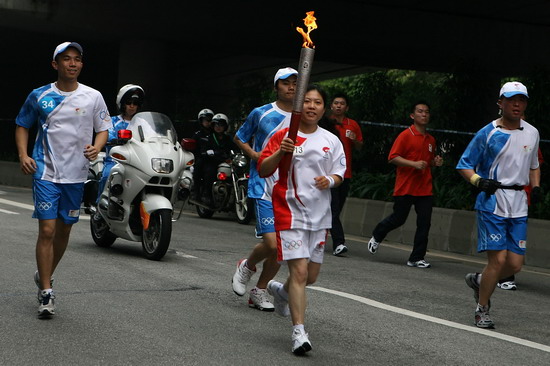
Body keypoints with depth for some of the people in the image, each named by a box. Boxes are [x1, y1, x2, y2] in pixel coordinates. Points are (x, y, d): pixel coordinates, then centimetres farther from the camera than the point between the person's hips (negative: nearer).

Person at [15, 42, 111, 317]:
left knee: (64, 231, 13)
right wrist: (23, 155, -3)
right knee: (47, 230, -10)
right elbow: (22, 125, 12)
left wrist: (96, 147, -12)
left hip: (76, 175, 2)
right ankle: (45, 293, -4)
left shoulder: (93, 97, 3)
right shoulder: (39, 96, 2)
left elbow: (103, 129, 10)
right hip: (46, 172, -2)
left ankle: (45, 275, 36)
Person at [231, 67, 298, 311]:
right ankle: (247, 266, 16)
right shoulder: (261, 114, 0)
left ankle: (260, 291, 22)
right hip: (264, 187, -4)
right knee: (272, 243, -16)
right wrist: (253, 154, -7)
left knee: (281, 247, 5)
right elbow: (239, 138, 12)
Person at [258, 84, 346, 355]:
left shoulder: (331, 141, 7)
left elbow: (339, 174, 12)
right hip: (290, 211, -5)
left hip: (319, 214, 5)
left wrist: (330, 180, -11)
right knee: (299, 271, -16)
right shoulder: (283, 136, -3)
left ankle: (281, 291, 46)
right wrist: (280, 152, -24)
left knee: (311, 275, 14)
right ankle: (299, 331, -14)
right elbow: (263, 171, -7)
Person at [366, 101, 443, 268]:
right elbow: (392, 157, -12)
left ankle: (417, 258, 4)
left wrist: (435, 162, 7)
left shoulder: (431, 140, 16)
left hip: (425, 189, 5)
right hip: (405, 188, -5)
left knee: (424, 224, -3)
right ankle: (376, 236, 33)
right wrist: (414, 164, -21)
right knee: (398, 219, 4)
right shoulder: (406, 135, -6)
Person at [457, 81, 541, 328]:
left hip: (519, 205, 5)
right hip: (492, 201, -5)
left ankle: (480, 281, 29)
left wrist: (536, 187, 7)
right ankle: (481, 309, 7)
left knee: (515, 264, 0)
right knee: (498, 259, -12)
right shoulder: (488, 133, -3)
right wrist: (478, 181, -17)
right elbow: (464, 165, 2)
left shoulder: (532, 133, 11)